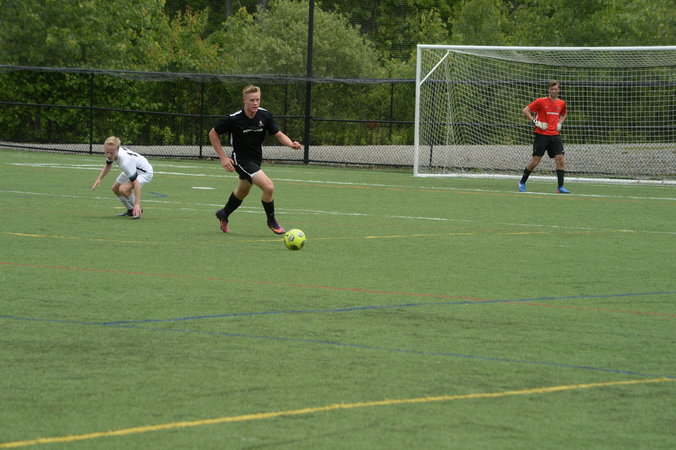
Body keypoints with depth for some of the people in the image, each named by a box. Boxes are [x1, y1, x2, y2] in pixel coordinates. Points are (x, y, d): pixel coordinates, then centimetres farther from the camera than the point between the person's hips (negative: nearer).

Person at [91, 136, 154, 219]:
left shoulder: (126, 161, -43)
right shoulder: (112, 151, -20)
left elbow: (136, 183, -42)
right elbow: (108, 165, 7)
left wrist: (137, 204, -46)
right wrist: (99, 179, -5)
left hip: (145, 172, -9)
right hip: (132, 170, 9)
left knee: (123, 189, -27)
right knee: (115, 188, 15)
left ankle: (137, 211, -4)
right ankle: (130, 210, 33)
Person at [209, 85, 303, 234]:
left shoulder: (265, 115, -10)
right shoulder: (233, 119, -21)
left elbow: (279, 135, -5)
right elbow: (213, 134, -9)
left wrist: (291, 144, -26)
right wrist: (223, 157, -14)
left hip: (255, 159, 6)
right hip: (241, 159, -6)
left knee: (243, 191, 27)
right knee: (268, 186, -21)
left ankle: (224, 214, 53)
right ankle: (271, 220, 0)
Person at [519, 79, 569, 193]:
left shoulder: (561, 103, 9)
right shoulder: (541, 101, -6)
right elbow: (525, 110, -3)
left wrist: (560, 123, 10)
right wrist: (536, 122, -12)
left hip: (555, 135, 4)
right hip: (542, 135, -4)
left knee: (560, 159, -10)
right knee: (535, 161, -2)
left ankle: (560, 187, -7)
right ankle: (522, 182, 18)